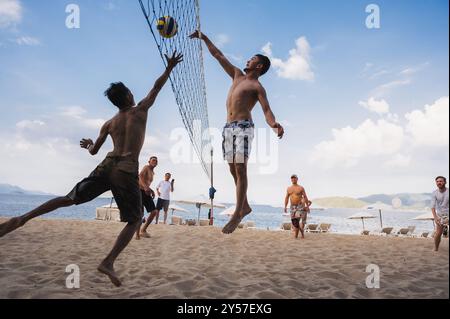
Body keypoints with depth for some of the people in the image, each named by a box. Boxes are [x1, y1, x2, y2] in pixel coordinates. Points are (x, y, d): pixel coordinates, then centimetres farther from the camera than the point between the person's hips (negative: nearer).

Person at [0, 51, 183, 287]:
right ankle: (109, 262, -9)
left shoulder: (109, 124, 18)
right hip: (127, 171, -4)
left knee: (70, 199, 17)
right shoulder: (140, 110, 7)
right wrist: (169, 68, 29)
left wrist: (88, 144, 47)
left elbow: (93, 151, 25)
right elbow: (157, 86, 17)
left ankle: (22, 218, 4)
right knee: (135, 220, 5)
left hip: (107, 166, 5)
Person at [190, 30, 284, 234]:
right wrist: (204, 38, 26)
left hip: (243, 127, -7)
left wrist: (274, 125, -33)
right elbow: (218, 55, 26)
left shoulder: (257, 87, 1)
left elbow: (267, 110, -12)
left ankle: (238, 214, -14)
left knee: (240, 169, -13)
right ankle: (245, 206, 18)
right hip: (228, 127, 7)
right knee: (233, 170, 7)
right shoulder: (237, 75, 22)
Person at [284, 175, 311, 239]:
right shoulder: (289, 188, 9)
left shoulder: (301, 188, -1)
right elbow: (287, 198, 9)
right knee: (294, 221, 4)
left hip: (300, 206, -4)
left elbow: (305, 197, -1)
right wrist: (285, 207, 2)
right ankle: (296, 236, 16)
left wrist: (307, 206, -6)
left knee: (297, 219, -17)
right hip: (292, 207, 4)